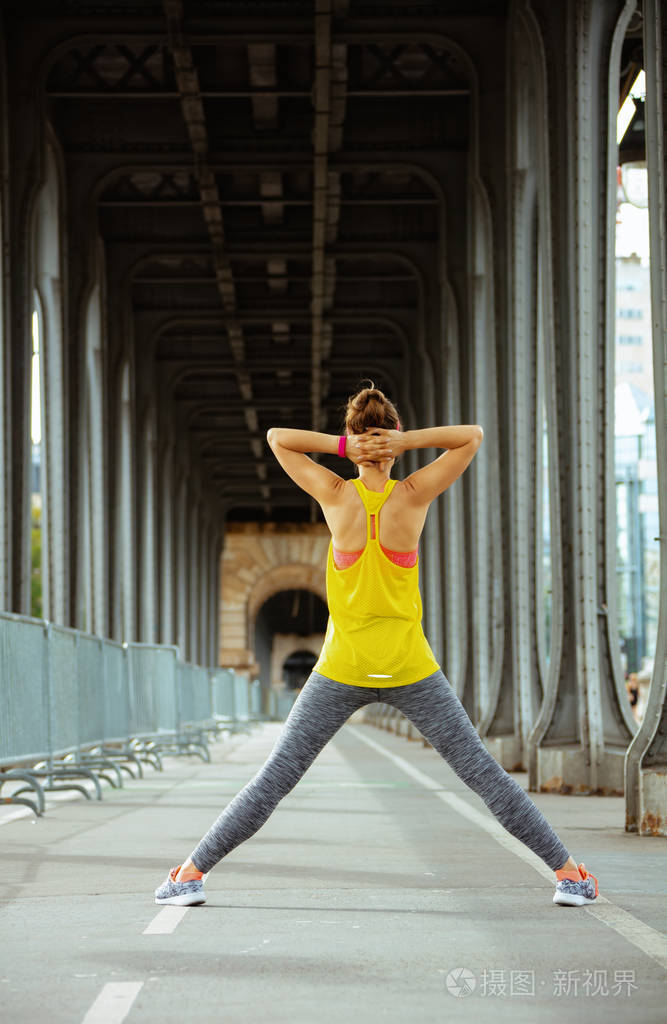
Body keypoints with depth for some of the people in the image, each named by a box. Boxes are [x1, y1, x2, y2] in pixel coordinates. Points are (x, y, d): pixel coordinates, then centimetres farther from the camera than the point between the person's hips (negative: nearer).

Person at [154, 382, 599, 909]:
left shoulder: (336, 495, -8)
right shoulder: (413, 495, -8)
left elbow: (276, 437, 3)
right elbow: (473, 436, 1)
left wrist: (343, 445, -9)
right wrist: (407, 442, -12)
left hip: (343, 669, 0)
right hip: (411, 669, 0)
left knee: (274, 779, 5)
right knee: (484, 773, 6)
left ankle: (193, 871, 2)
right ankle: (567, 870, 8)